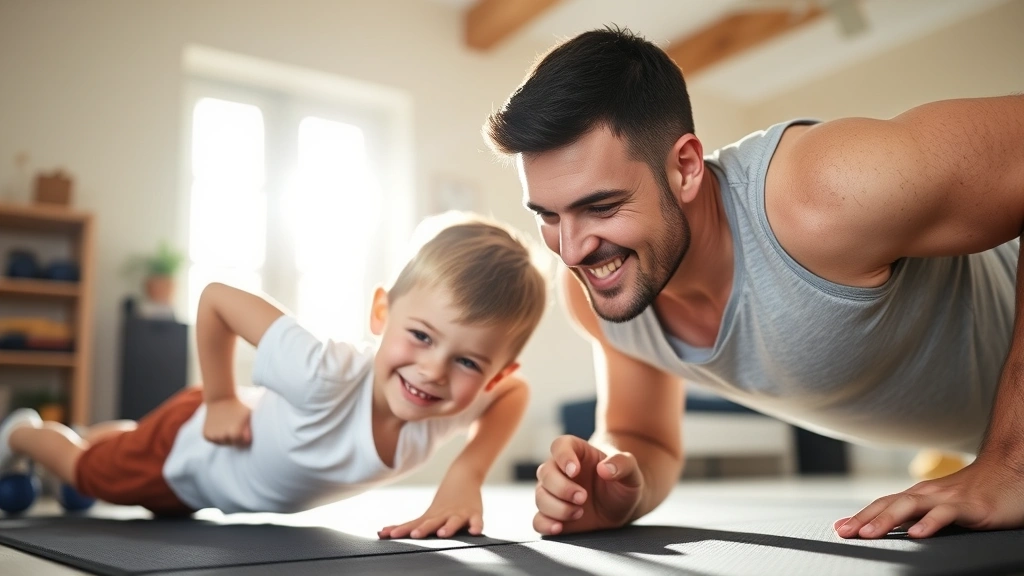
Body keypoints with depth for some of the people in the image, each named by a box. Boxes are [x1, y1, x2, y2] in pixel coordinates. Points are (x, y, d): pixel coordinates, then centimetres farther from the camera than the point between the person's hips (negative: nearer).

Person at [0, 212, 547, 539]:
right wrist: (219, 400, -27)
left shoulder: (456, 401, -34)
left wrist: (466, 474, -27)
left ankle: (87, 434, 67)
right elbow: (216, 297, -38)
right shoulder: (327, 377, -49)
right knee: (90, 472, 28)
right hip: (189, 443, -5)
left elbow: (516, 392, -12)